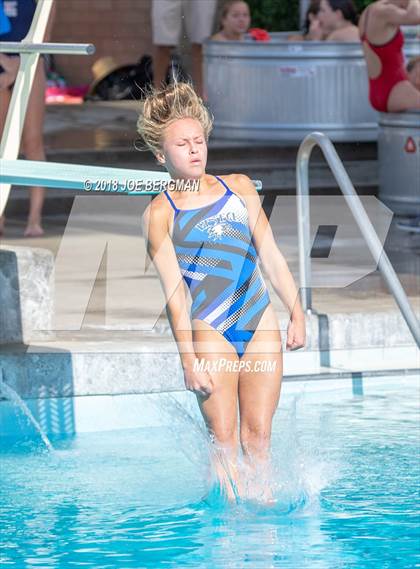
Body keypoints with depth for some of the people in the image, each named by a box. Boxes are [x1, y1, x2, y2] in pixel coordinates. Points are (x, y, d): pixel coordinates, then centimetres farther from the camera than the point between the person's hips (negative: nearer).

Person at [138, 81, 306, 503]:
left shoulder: (238, 187, 10)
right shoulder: (159, 213, -2)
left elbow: (270, 255, 14)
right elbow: (172, 290, -8)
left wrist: (296, 313, 8)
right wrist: (188, 359, -14)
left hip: (260, 321, 3)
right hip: (209, 330, -3)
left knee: (257, 436, 1)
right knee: (223, 438, -5)